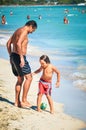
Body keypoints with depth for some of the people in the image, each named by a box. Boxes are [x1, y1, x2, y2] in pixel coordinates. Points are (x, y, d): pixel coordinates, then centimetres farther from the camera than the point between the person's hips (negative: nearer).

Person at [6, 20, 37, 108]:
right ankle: (24, 101, -1)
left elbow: (8, 43, 22)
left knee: (20, 79, 17)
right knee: (29, 77, -2)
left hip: (13, 56, 10)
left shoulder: (18, 31, 19)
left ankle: (17, 101, 20)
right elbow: (18, 44, -26)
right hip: (19, 57, -10)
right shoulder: (24, 31, -11)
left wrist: (11, 56, 23)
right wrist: (21, 58, -25)